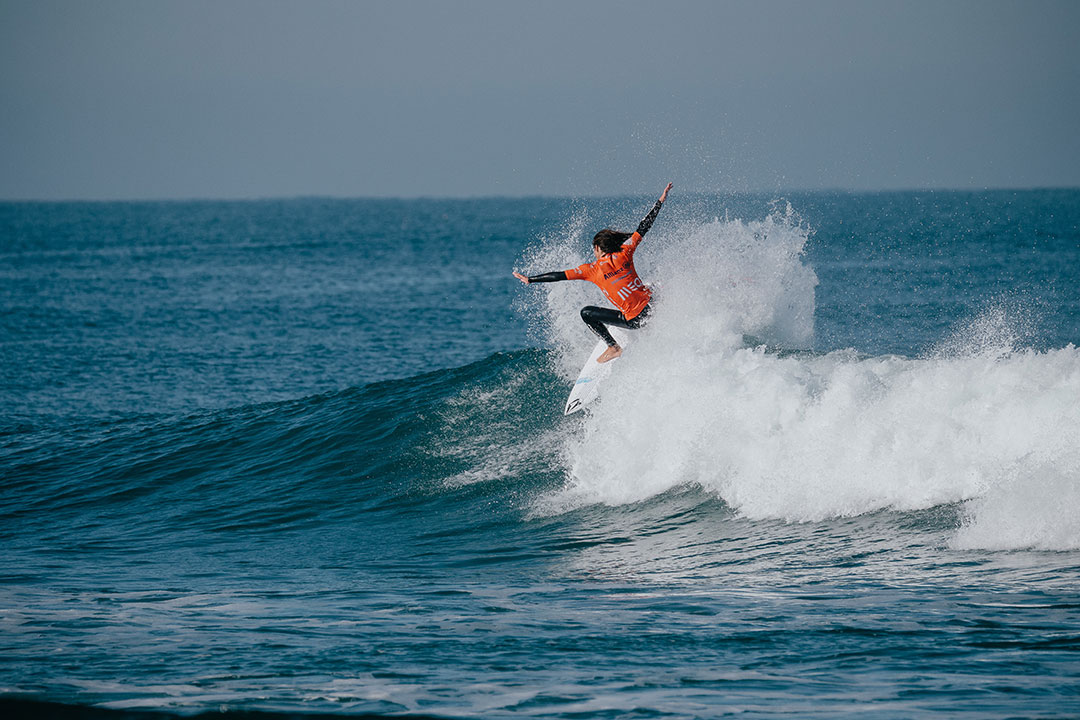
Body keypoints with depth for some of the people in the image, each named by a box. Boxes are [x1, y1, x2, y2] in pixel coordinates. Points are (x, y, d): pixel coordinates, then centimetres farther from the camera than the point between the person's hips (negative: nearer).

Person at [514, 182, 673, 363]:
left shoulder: (593, 270, -6)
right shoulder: (624, 255, 1)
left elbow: (560, 276, -4)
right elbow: (643, 227, 7)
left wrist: (531, 279, 3)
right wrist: (660, 201, 15)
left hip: (635, 320, -5)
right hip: (653, 305, 5)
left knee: (586, 313, 9)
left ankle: (613, 347, 4)